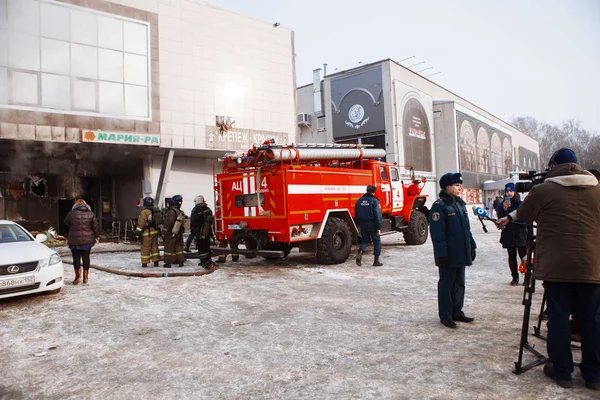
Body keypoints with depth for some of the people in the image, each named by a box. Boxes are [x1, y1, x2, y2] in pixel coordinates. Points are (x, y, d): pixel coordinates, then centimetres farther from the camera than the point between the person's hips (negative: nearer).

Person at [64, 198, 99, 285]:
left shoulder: (72, 213, -6)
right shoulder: (91, 214, -1)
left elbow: (66, 222, 11)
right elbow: (95, 227, 1)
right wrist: (97, 236, 11)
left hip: (75, 240, -2)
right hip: (88, 240, 2)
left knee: (76, 257, 8)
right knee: (86, 258, 9)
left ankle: (78, 275, -1)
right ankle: (85, 278, 12)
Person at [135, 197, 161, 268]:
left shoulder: (144, 212, -13)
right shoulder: (155, 211, 9)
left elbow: (141, 223, -16)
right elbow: (158, 221, 15)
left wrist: (138, 231, -12)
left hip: (147, 233, -7)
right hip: (155, 231, 7)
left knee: (145, 248, 0)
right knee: (154, 246, 12)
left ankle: (145, 263, 4)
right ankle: (156, 262, 14)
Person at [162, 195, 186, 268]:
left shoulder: (171, 212, -19)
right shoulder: (181, 213, 3)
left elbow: (167, 224, -17)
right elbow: (182, 225, 10)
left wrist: (163, 234, -10)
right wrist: (181, 232, 18)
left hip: (170, 235, -6)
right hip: (178, 234, 6)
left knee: (168, 248, 4)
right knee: (179, 247, 14)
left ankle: (168, 263, 9)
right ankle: (181, 261, 17)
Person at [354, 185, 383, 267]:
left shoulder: (359, 201, 8)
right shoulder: (374, 201, -10)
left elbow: (356, 214, 12)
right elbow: (378, 215, -15)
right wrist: (379, 228, -14)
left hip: (362, 224, 5)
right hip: (372, 224, -5)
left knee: (364, 240, 17)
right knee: (377, 241, 8)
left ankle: (360, 252, -10)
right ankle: (376, 261, 9)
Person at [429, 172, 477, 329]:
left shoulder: (460, 203, 13)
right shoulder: (439, 205, -14)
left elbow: (466, 227, 19)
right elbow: (437, 232, -18)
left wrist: (472, 246, 16)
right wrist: (442, 253, -21)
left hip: (461, 254, 9)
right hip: (449, 255, -8)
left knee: (459, 284, 16)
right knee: (446, 284, 2)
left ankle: (456, 312, 28)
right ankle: (445, 316, 12)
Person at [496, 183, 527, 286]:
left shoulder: (521, 204, -1)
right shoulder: (502, 205, 4)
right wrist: (504, 209, -16)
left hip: (521, 234, -2)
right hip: (508, 235, 2)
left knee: (523, 256, -3)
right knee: (512, 256, 10)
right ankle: (515, 277, 19)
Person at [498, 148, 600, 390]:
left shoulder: (543, 190, -3)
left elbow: (523, 214, 13)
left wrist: (509, 217, 34)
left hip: (556, 266, -3)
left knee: (559, 319, 6)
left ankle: (562, 372, 16)